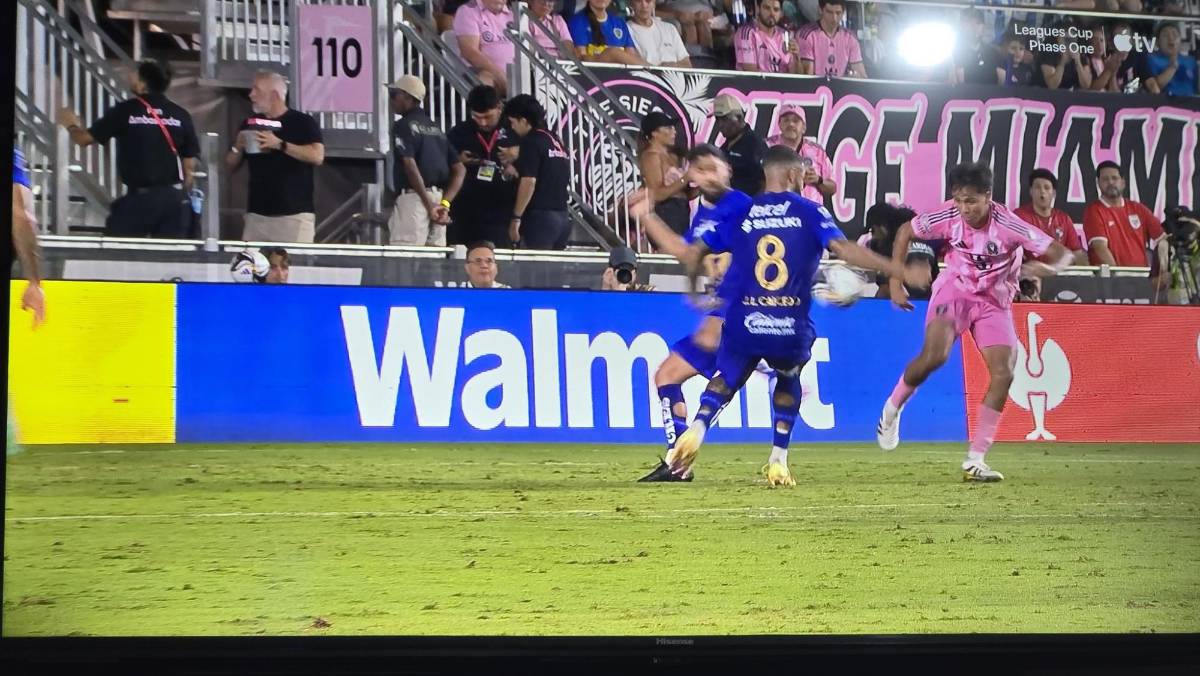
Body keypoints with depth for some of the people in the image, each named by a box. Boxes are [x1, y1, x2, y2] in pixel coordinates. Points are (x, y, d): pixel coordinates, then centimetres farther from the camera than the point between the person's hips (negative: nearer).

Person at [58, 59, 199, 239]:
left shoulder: (125, 111, -4)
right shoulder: (180, 115, 3)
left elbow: (84, 138, 6)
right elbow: (190, 164, 5)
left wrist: (71, 125, 28)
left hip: (140, 196, -3)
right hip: (173, 197, 3)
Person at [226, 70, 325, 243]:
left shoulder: (302, 122, 0)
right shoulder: (250, 124, 15)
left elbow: (317, 156, -15)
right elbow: (231, 165, 19)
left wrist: (280, 144, -20)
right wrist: (238, 147, -3)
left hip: (295, 214, -5)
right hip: (256, 214, 5)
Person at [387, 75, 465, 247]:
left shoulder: (403, 125, -3)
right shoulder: (435, 127, 20)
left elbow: (410, 166, -16)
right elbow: (459, 169, 13)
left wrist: (428, 205, -18)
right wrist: (444, 203, 1)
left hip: (414, 197, -8)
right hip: (439, 197, 8)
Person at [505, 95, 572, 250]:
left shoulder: (531, 141, -9)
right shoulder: (555, 141, 16)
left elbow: (529, 182, -16)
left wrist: (516, 217, -13)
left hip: (540, 216, -8)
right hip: (561, 217, 8)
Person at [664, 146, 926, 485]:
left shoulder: (741, 213, 10)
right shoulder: (809, 212, 3)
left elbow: (693, 253, 11)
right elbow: (844, 250, -10)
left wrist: (695, 291, 30)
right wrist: (900, 271, -8)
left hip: (743, 326, 1)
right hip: (791, 330, -1)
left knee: (726, 378, 23)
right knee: (788, 380, 29)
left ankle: (697, 428, -7)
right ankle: (778, 461, 20)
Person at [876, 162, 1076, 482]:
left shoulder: (1008, 225, -25)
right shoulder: (948, 217, -18)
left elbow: (1062, 254, -23)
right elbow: (905, 232, 1)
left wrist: (1044, 267, -45)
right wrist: (895, 283, -2)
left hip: (994, 302, 1)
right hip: (954, 290, -1)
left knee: (1003, 375, -13)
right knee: (935, 355, -27)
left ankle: (975, 460, -4)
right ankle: (892, 409, 2)